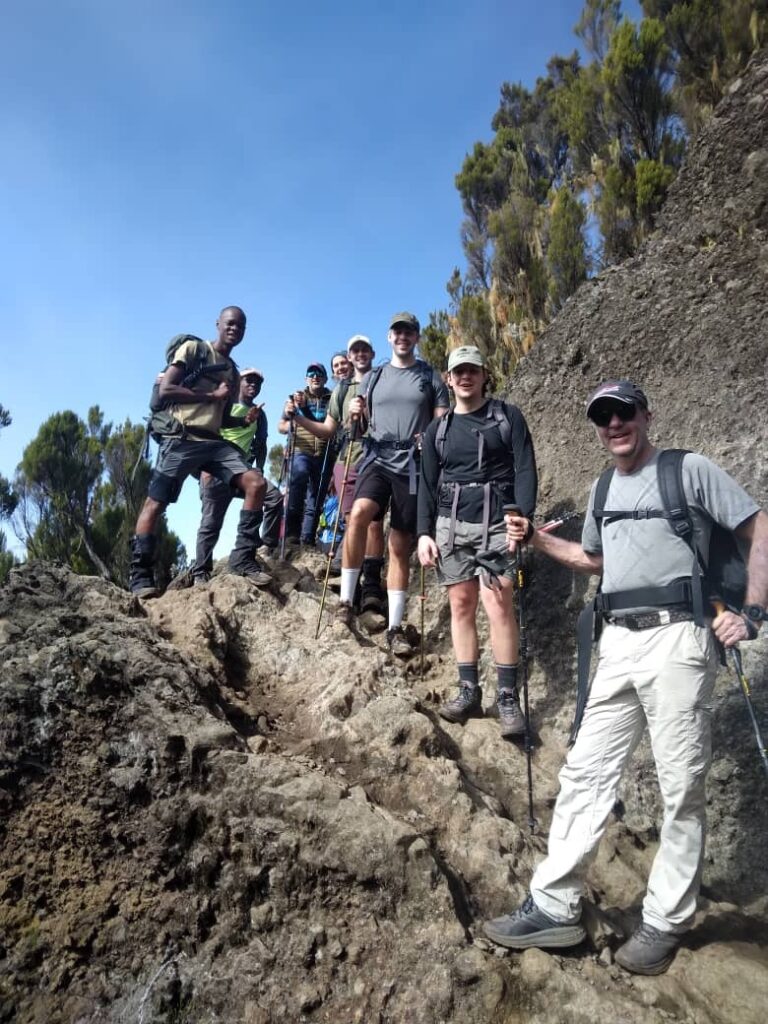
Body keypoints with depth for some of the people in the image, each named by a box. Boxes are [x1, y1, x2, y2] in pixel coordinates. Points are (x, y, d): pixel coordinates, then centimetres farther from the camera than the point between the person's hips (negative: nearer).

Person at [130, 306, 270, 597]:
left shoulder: (232, 371, 23)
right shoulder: (193, 349, 3)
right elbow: (165, 389, -9)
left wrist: (245, 420, 3)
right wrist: (213, 394, -7)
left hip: (214, 441, 6)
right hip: (182, 439, -6)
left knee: (256, 483, -13)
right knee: (156, 503, -6)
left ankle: (242, 558, -8)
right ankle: (140, 574, 4)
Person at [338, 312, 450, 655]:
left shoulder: (431, 377, 11)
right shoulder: (372, 377, 17)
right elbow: (361, 426, 18)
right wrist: (355, 415, -4)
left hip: (413, 466, 0)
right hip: (378, 459, 1)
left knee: (400, 547, 2)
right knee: (359, 512, -29)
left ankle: (395, 628, 9)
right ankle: (346, 599, -18)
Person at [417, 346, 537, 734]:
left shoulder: (508, 417, 6)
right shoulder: (437, 429, 15)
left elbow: (525, 470, -2)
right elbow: (427, 484, 15)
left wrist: (523, 518, -14)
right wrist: (424, 533, 5)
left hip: (496, 522, -3)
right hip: (450, 523, 4)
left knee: (498, 603, -12)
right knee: (461, 605, 3)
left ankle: (508, 697, -5)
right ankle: (469, 690, 11)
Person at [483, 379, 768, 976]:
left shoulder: (690, 470, -1)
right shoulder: (604, 490, 18)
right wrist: (535, 538, 18)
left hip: (677, 640, -6)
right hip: (618, 643, 6)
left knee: (682, 788, 4)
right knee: (586, 773, 6)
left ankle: (667, 922, 20)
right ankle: (555, 908, 14)